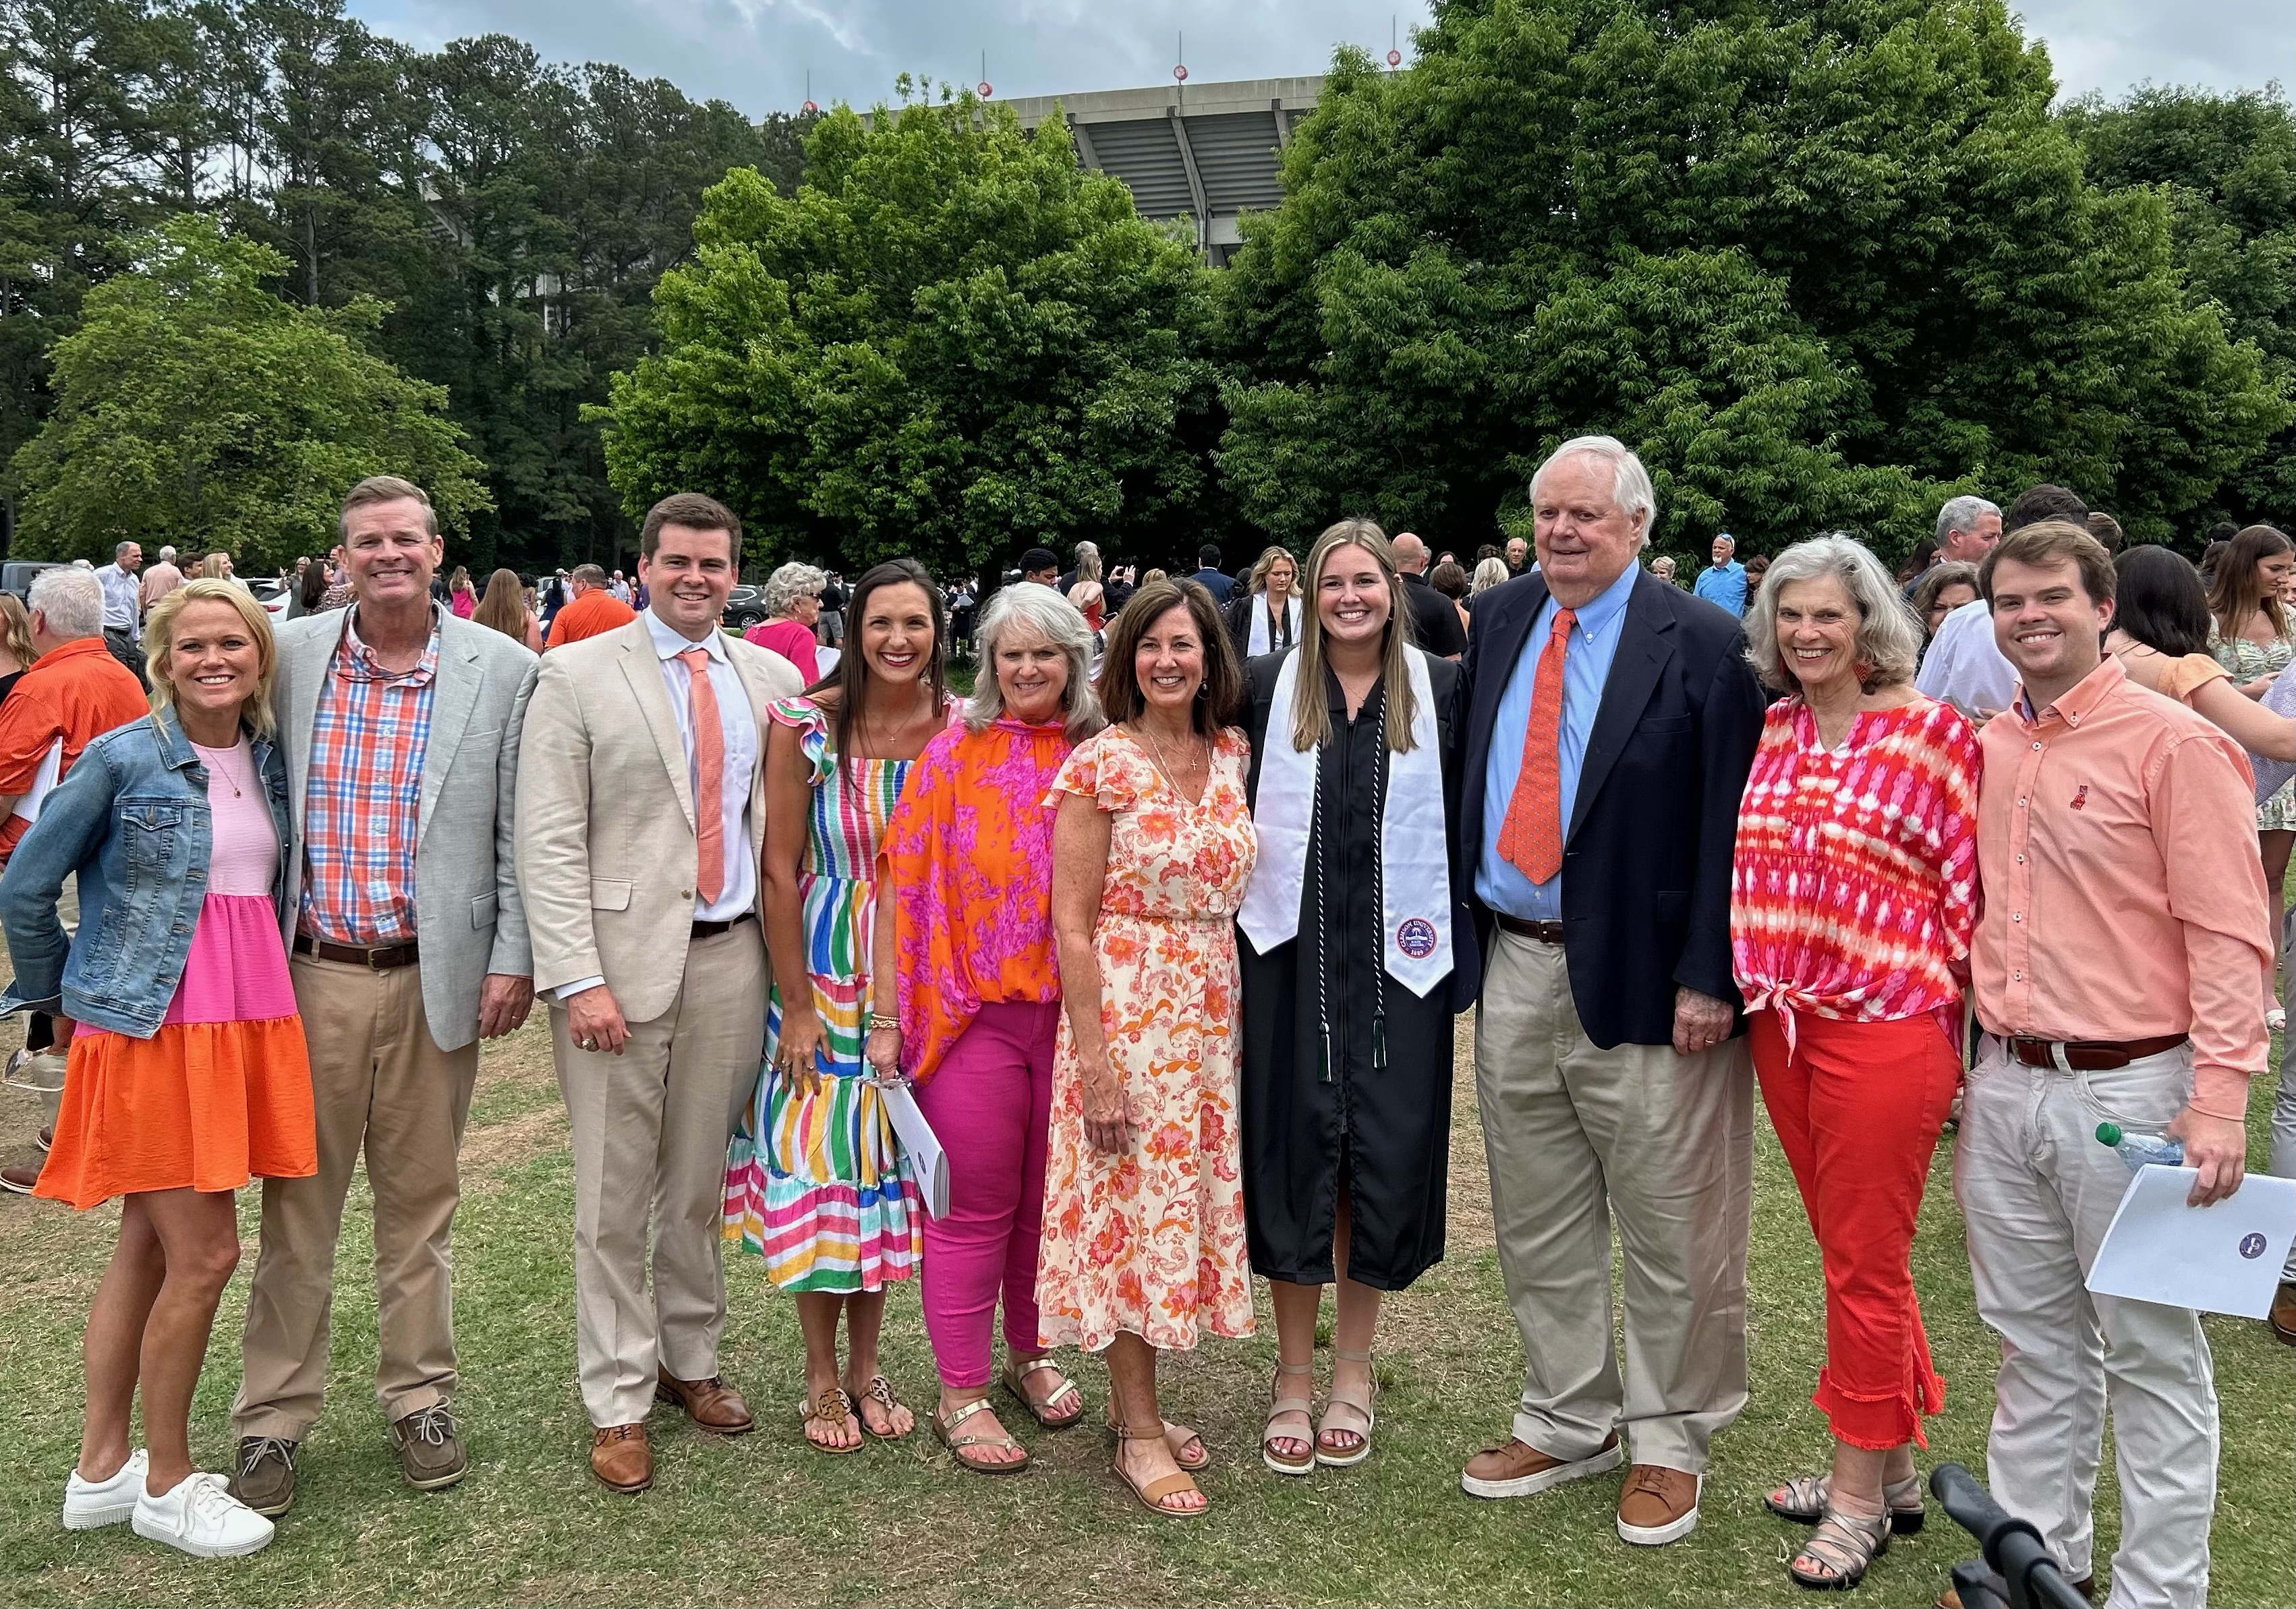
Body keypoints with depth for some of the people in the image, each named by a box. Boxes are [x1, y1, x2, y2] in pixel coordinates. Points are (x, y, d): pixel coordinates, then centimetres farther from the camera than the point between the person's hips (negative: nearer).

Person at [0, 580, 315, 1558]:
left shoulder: (269, 761, 7)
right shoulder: (124, 758, -8)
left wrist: (257, 981, 12)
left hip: (246, 1023, 6)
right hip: (151, 1028, -5)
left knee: (148, 1248, 14)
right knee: (204, 1254, -4)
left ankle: (102, 1468, 27)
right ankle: (165, 1484, 14)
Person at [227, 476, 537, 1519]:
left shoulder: (501, 670, -1)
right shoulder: (288, 656, 2)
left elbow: (522, 832, 0)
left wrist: (512, 959, -4)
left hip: (435, 980, -1)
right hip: (310, 973, 1)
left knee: (419, 1199, 12)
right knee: (296, 1202, 9)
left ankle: (419, 1399, 27)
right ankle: (273, 1418, 23)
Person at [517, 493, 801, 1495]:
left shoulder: (772, 679, 9)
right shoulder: (577, 676, -2)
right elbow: (550, 841, -7)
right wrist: (579, 978, -14)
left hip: (731, 955, 3)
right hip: (622, 956, -3)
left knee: (701, 1182, 14)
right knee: (614, 1195, 4)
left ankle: (691, 1360, 32)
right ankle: (618, 1402, 18)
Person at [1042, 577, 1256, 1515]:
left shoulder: (1234, 755, 6)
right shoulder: (1101, 766, -10)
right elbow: (1071, 922, -12)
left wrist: (1237, 1019, 8)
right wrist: (1093, 1060, -16)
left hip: (1214, 1014, 6)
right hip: (1126, 1011, -6)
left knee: (1192, 1198, 13)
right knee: (1134, 1202, 1)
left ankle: (1135, 1397, 30)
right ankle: (1138, 1431, 16)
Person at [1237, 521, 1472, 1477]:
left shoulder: (1443, 689, 1)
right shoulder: (1268, 687, 2)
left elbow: (1470, 817, 3)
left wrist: (1464, 951, -2)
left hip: (1397, 959, 0)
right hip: (1291, 954, 0)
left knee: (1386, 1153, 6)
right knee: (1294, 1148, 5)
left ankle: (1352, 1370, 24)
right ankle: (1294, 1374, 20)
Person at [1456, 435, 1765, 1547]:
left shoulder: (1701, 645, -9)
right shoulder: (1499, 621, 8)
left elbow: (1729, 825, -11)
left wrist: (1706, 978, -15)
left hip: (1640, 977, -5)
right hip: (1513, 966, 6)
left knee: (1671, 1230, 8)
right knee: (1538, 1221, 17)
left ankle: (1669, 1437, 27)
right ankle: (1569, 1421, 34)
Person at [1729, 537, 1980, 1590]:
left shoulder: (1936, 735, -8)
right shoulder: (1772, 734, 8)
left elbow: (1970, 890, -6)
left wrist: (1965, 1031, -6)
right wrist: (1748, 985, 10)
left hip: (1885, 1030, -6)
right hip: (1782, 1025, 6)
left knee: (1865, 1267, 5)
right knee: (1848, 1254, 17)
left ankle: (1861, 1500, 21)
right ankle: (1890, 1470, 33)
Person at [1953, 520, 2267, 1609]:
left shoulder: (2174, 743, -8)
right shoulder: (1985, 751, 9)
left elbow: (2228, 934, -12)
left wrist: (2219, 1100, -17)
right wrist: (1971, 1071, 13)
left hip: (2129, 1089, -5)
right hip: (2005, 1088, 6)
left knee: (2150, 1355, 7)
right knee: (2035, 1345, 16)